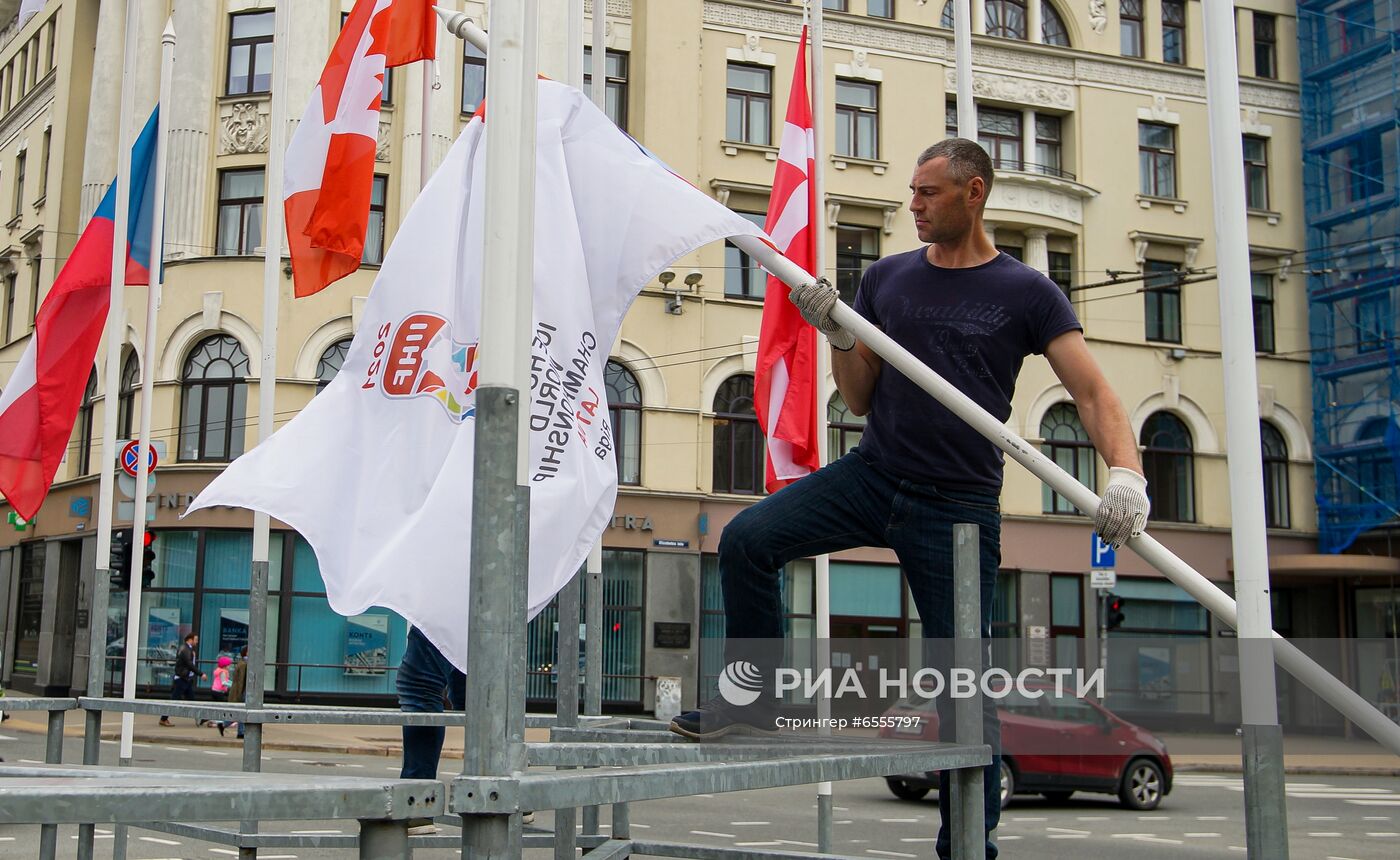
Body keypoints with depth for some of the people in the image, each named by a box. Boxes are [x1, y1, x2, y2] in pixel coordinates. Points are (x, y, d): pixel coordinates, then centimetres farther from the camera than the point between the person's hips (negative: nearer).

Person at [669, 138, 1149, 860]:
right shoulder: (887, 278, 7)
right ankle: (755, 699, 2)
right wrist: (837, 336, -8)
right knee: (746, 540, -16)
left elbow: (1093, 394, -9)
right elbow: (860, 400, 10)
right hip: (871, 475, 4)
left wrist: (1126, 473, -27)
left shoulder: (1026, 293, -3)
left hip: (959, 506, -3)